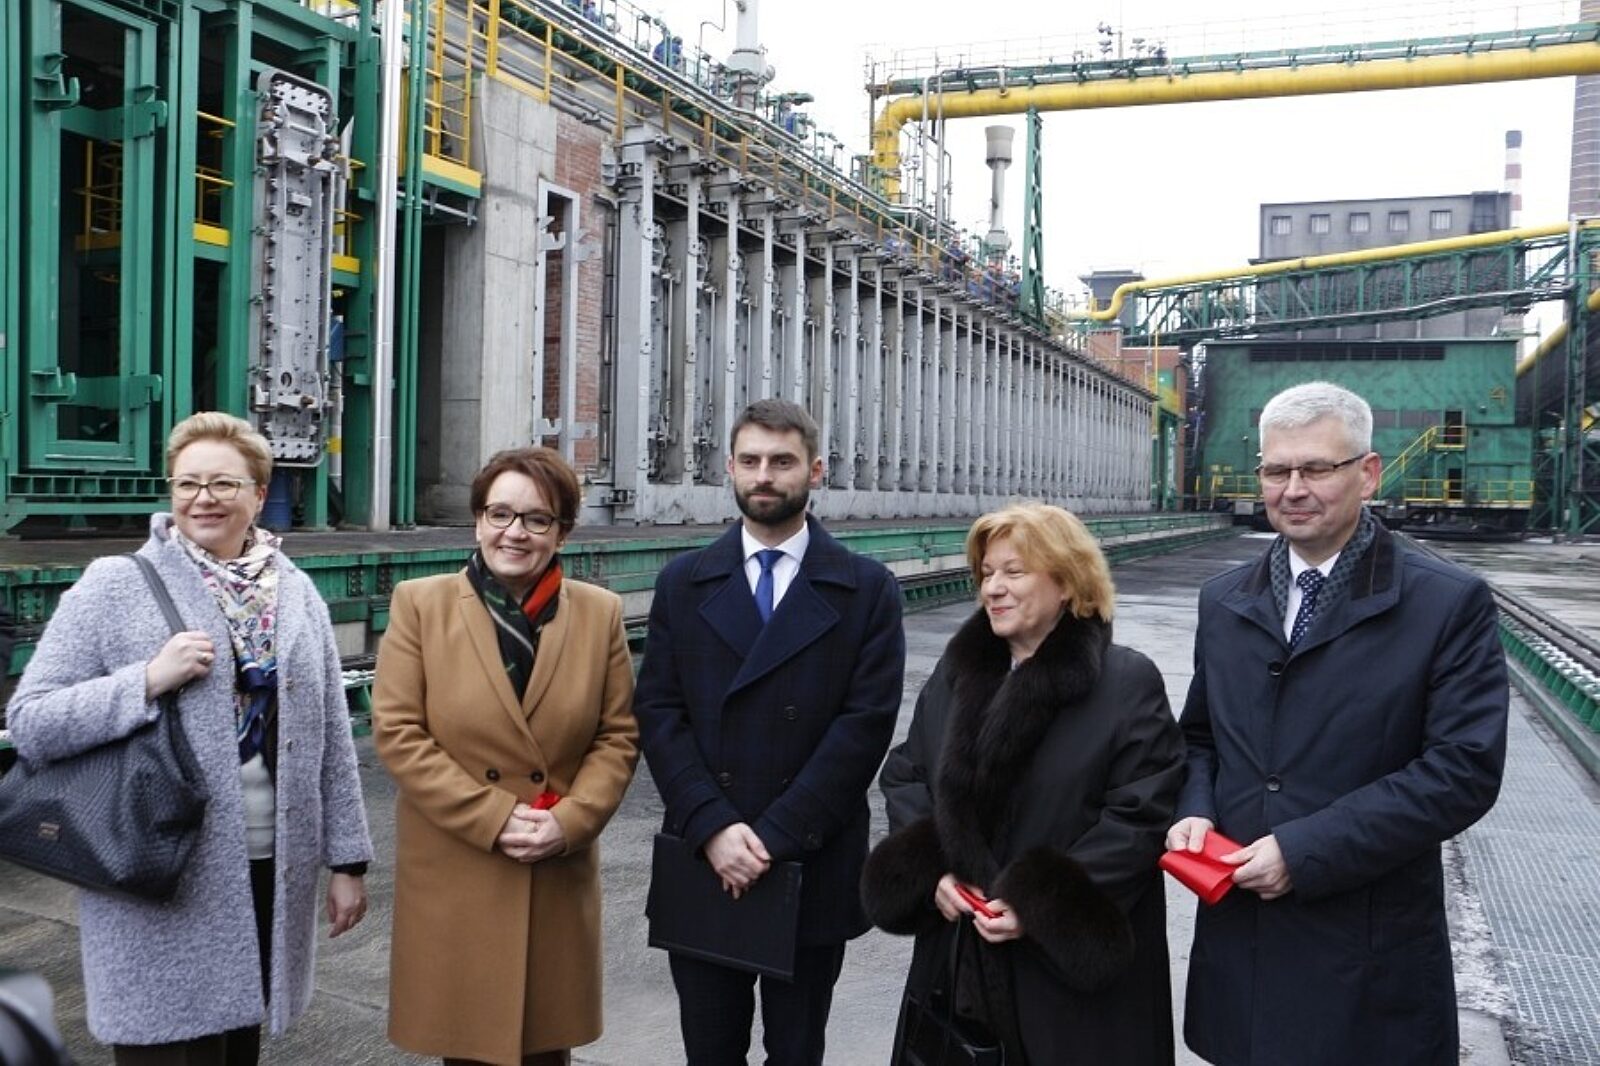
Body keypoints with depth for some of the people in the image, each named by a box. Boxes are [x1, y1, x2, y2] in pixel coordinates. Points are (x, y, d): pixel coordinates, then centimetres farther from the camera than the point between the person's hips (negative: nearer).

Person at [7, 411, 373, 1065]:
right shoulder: (114, 586, -5)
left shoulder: (296, 593, 6)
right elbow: (29, 724, -8)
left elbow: (330, 736, 8)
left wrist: (346, 859, 7)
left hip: (270, 871, 4)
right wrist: (150, 679, -21)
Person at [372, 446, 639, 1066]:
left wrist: (568, 823, -11)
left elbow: (618, 738, 3)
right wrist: (494, 817, -14)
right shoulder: (420, 605, -3)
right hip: (454, 875, -1)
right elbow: (397, 732, -7)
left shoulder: (599, 614, 1)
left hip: (558, 878, 2)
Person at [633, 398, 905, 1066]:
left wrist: (776, 836, -15)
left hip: (813, 868, -1)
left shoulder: (867, 590, -1)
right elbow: (658, 712, -1)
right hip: (701, 863, 2)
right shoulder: (683, 583, 5)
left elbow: (865, 724, -9)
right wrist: (713, 827, -14)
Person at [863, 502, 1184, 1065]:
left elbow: (1141, 815, -13)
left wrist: (1040, 905, -18)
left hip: (1075, 957, -4)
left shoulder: (1129, 681, -9)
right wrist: (933, 872, -5)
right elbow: (903, 776, 11)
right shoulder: (956, 670, 7)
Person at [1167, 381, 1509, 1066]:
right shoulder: (1223, 601, 8)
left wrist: (1304, 851, -18)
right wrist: (1195, 810, -5)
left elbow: (1464, 770, -14)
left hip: (1368, 958, -4)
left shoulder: (1450, 605, -8)